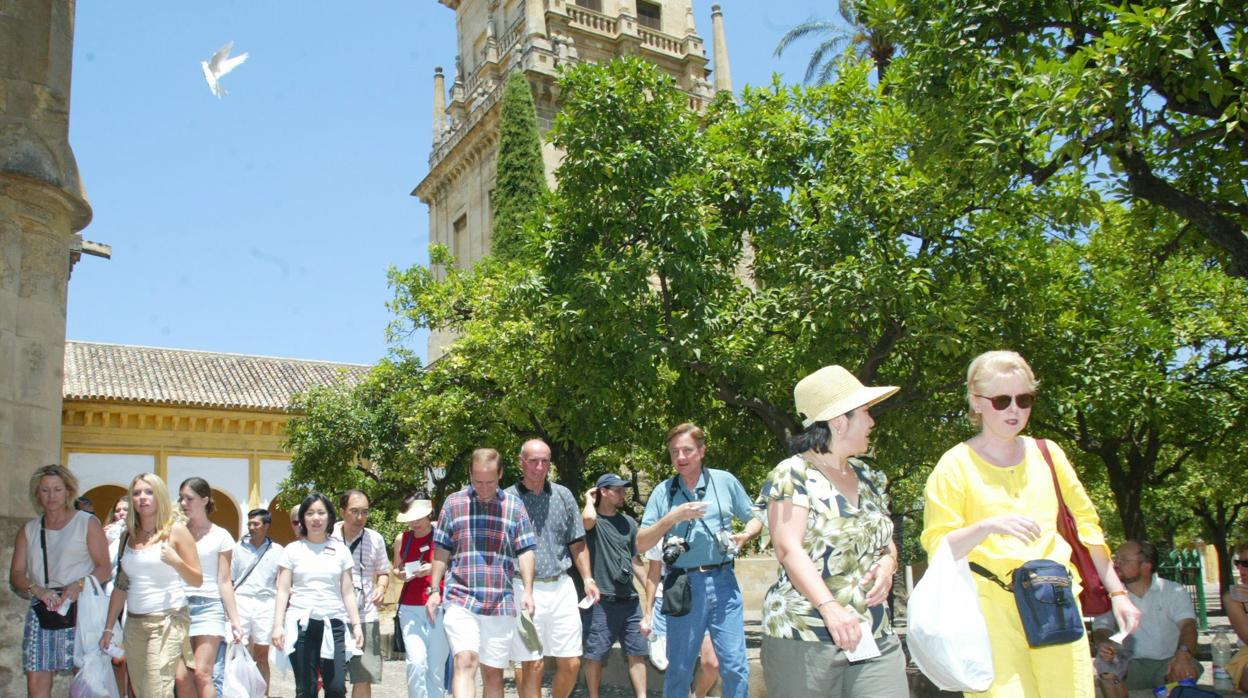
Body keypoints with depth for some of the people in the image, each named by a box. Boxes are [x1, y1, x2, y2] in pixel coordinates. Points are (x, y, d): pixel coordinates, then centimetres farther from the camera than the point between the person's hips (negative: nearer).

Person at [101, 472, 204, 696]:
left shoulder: (176, 530, -2)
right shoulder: (128, 536, 11)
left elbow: (197, 580, -2)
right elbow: (121, 585, 15)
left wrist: (176, 562, -20)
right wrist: (108, 627, 12)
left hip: (168, 621, -5)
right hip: (134, 624, 5)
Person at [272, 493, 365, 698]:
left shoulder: (341, 550, 11)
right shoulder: (292, 550, 7)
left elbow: (348, 592, 11)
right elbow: (283, 591, 4)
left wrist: (356, 624, 4)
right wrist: (277, 625, -5)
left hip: (333, 624, 1)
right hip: (301, 623, -1)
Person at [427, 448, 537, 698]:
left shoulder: (515, 506, 6)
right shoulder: (453, 503, 5)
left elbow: (525, 552, 5)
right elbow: (441, 551, 9)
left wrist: (528, 591, -6)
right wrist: (434, 590, 4)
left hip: (501, 603, 2)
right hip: (461, 600, -1)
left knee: (493, 673, 8)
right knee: (465, 662, -19)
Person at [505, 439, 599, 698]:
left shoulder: (563, 495, 9)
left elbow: (577, 543, 15)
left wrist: (588, 579, 4)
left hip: (561, 586, 3)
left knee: (571, 663, 5)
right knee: (531, 665, 0)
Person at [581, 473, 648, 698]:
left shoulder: (629, 522, 12)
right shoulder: (592, 522, -3)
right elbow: (588, 517, -30)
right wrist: (589, 500, -8)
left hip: (629, 600, 5)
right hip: (601, 601, -5)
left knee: (637, 652, 7)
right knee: (595, 654, 3)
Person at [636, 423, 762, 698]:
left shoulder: (726, 481, 4)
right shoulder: (664, 491, 2)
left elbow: (755, 520, 14)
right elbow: (641, 543, 0)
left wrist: (744, 536, -8)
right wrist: (672, 517, -14)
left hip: (723, 581, 0)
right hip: (684, 585, 0)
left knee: (735, 667, -1)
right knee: (679, 668, 8)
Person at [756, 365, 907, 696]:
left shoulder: (868, 478, 14)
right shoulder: (793, 474, -7)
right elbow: (789, 549, -17)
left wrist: (888, 563, 0)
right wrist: (830, 607, -29)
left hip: (875, 637, 6)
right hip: (804, 640, -5)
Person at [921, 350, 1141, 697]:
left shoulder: (1047, 454, 11)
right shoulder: (956, 465, 0)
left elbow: (1087, 524, 18)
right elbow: (938, 549, -6)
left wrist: (1118, 592, 17)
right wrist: (988, 526, -22)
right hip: (991, 608, -3)